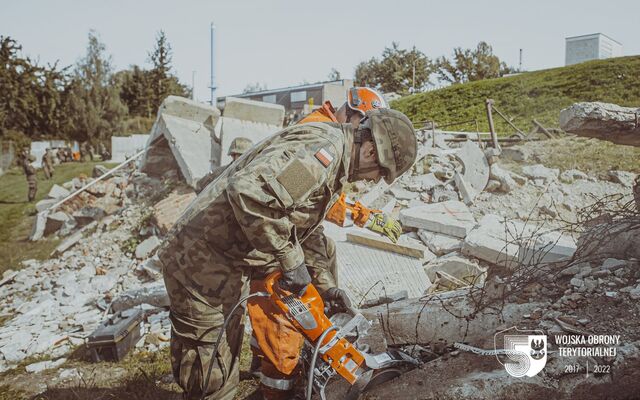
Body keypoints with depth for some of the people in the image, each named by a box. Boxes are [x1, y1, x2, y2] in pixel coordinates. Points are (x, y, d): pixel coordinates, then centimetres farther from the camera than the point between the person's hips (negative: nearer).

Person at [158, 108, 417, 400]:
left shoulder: (333, 170, 13)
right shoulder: (324, 147, -22)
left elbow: (307, 231, 24)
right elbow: (250, 191, -37)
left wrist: (323, 283, 18)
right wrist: (291, 260, -27)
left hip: (229, 270, 10)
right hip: (203, 265, -10)